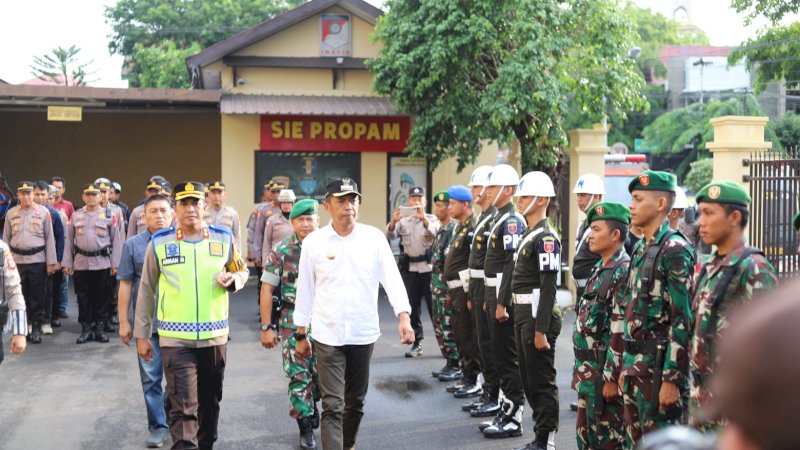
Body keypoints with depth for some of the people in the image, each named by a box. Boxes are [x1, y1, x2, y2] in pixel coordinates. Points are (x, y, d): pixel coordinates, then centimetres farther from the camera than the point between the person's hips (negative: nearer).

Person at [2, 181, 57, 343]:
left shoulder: (43, 212, 1)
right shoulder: (11, 213, 7)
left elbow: (49, 238, 1)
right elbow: (6, 239, 10)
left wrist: (51, 262, -1)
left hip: (37, 260, -2)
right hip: (17, 260, 2)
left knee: (37, 296, 1)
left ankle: (36, 328, 8)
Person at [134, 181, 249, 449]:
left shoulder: (224, 239, 0)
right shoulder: (159, 243, -4)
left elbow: (242, 271, 15)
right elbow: (146, 291, 3)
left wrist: (233, 280, -10)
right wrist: (142, 334, 5)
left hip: (214, 335, 3)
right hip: (175, 338, -3)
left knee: (210, 401, 18)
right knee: (183, 407, -8)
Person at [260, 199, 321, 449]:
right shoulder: (281, 250, -3)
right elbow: (267, 290, -1)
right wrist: (267, 327, -5)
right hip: (293, 321, -1)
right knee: (298, 375, -1)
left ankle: (312, 405, 36)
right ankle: (306, 429, 10)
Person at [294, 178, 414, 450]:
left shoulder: (374, 237, -2)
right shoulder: (313, 242, -3)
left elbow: (392, 278, -5)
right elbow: (304, 290, 4)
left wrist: (404, 317, -19)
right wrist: (300, 334, 6)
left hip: (364, 333, 2)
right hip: (327, 336, -2)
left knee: (356, 402, 16)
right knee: (332, 406, -5)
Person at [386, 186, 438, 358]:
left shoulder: (431, 219, 5)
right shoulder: (403, 221, 10)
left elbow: (436, 232, -16)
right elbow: (390, 235, -5)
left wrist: (423, 218, -36)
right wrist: (393, 221, -26)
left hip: (428, 268, -2)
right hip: (409, 269, 2)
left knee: (433, 306, -1)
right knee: (412, 307, 5)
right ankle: (417, 343, 13)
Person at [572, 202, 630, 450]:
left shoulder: (623, 271, -17)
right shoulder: (600, 269, 13)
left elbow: (622, 332, -21)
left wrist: (612, 378, -21)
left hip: (605, 373, -9)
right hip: (588, 371, 9)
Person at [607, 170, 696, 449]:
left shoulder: (675, 251, -14)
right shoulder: (639, 250, 14)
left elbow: (683, 321, -18)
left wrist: (672, 380, -21)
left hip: (659, 365, -9)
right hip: (634, 364, 9)